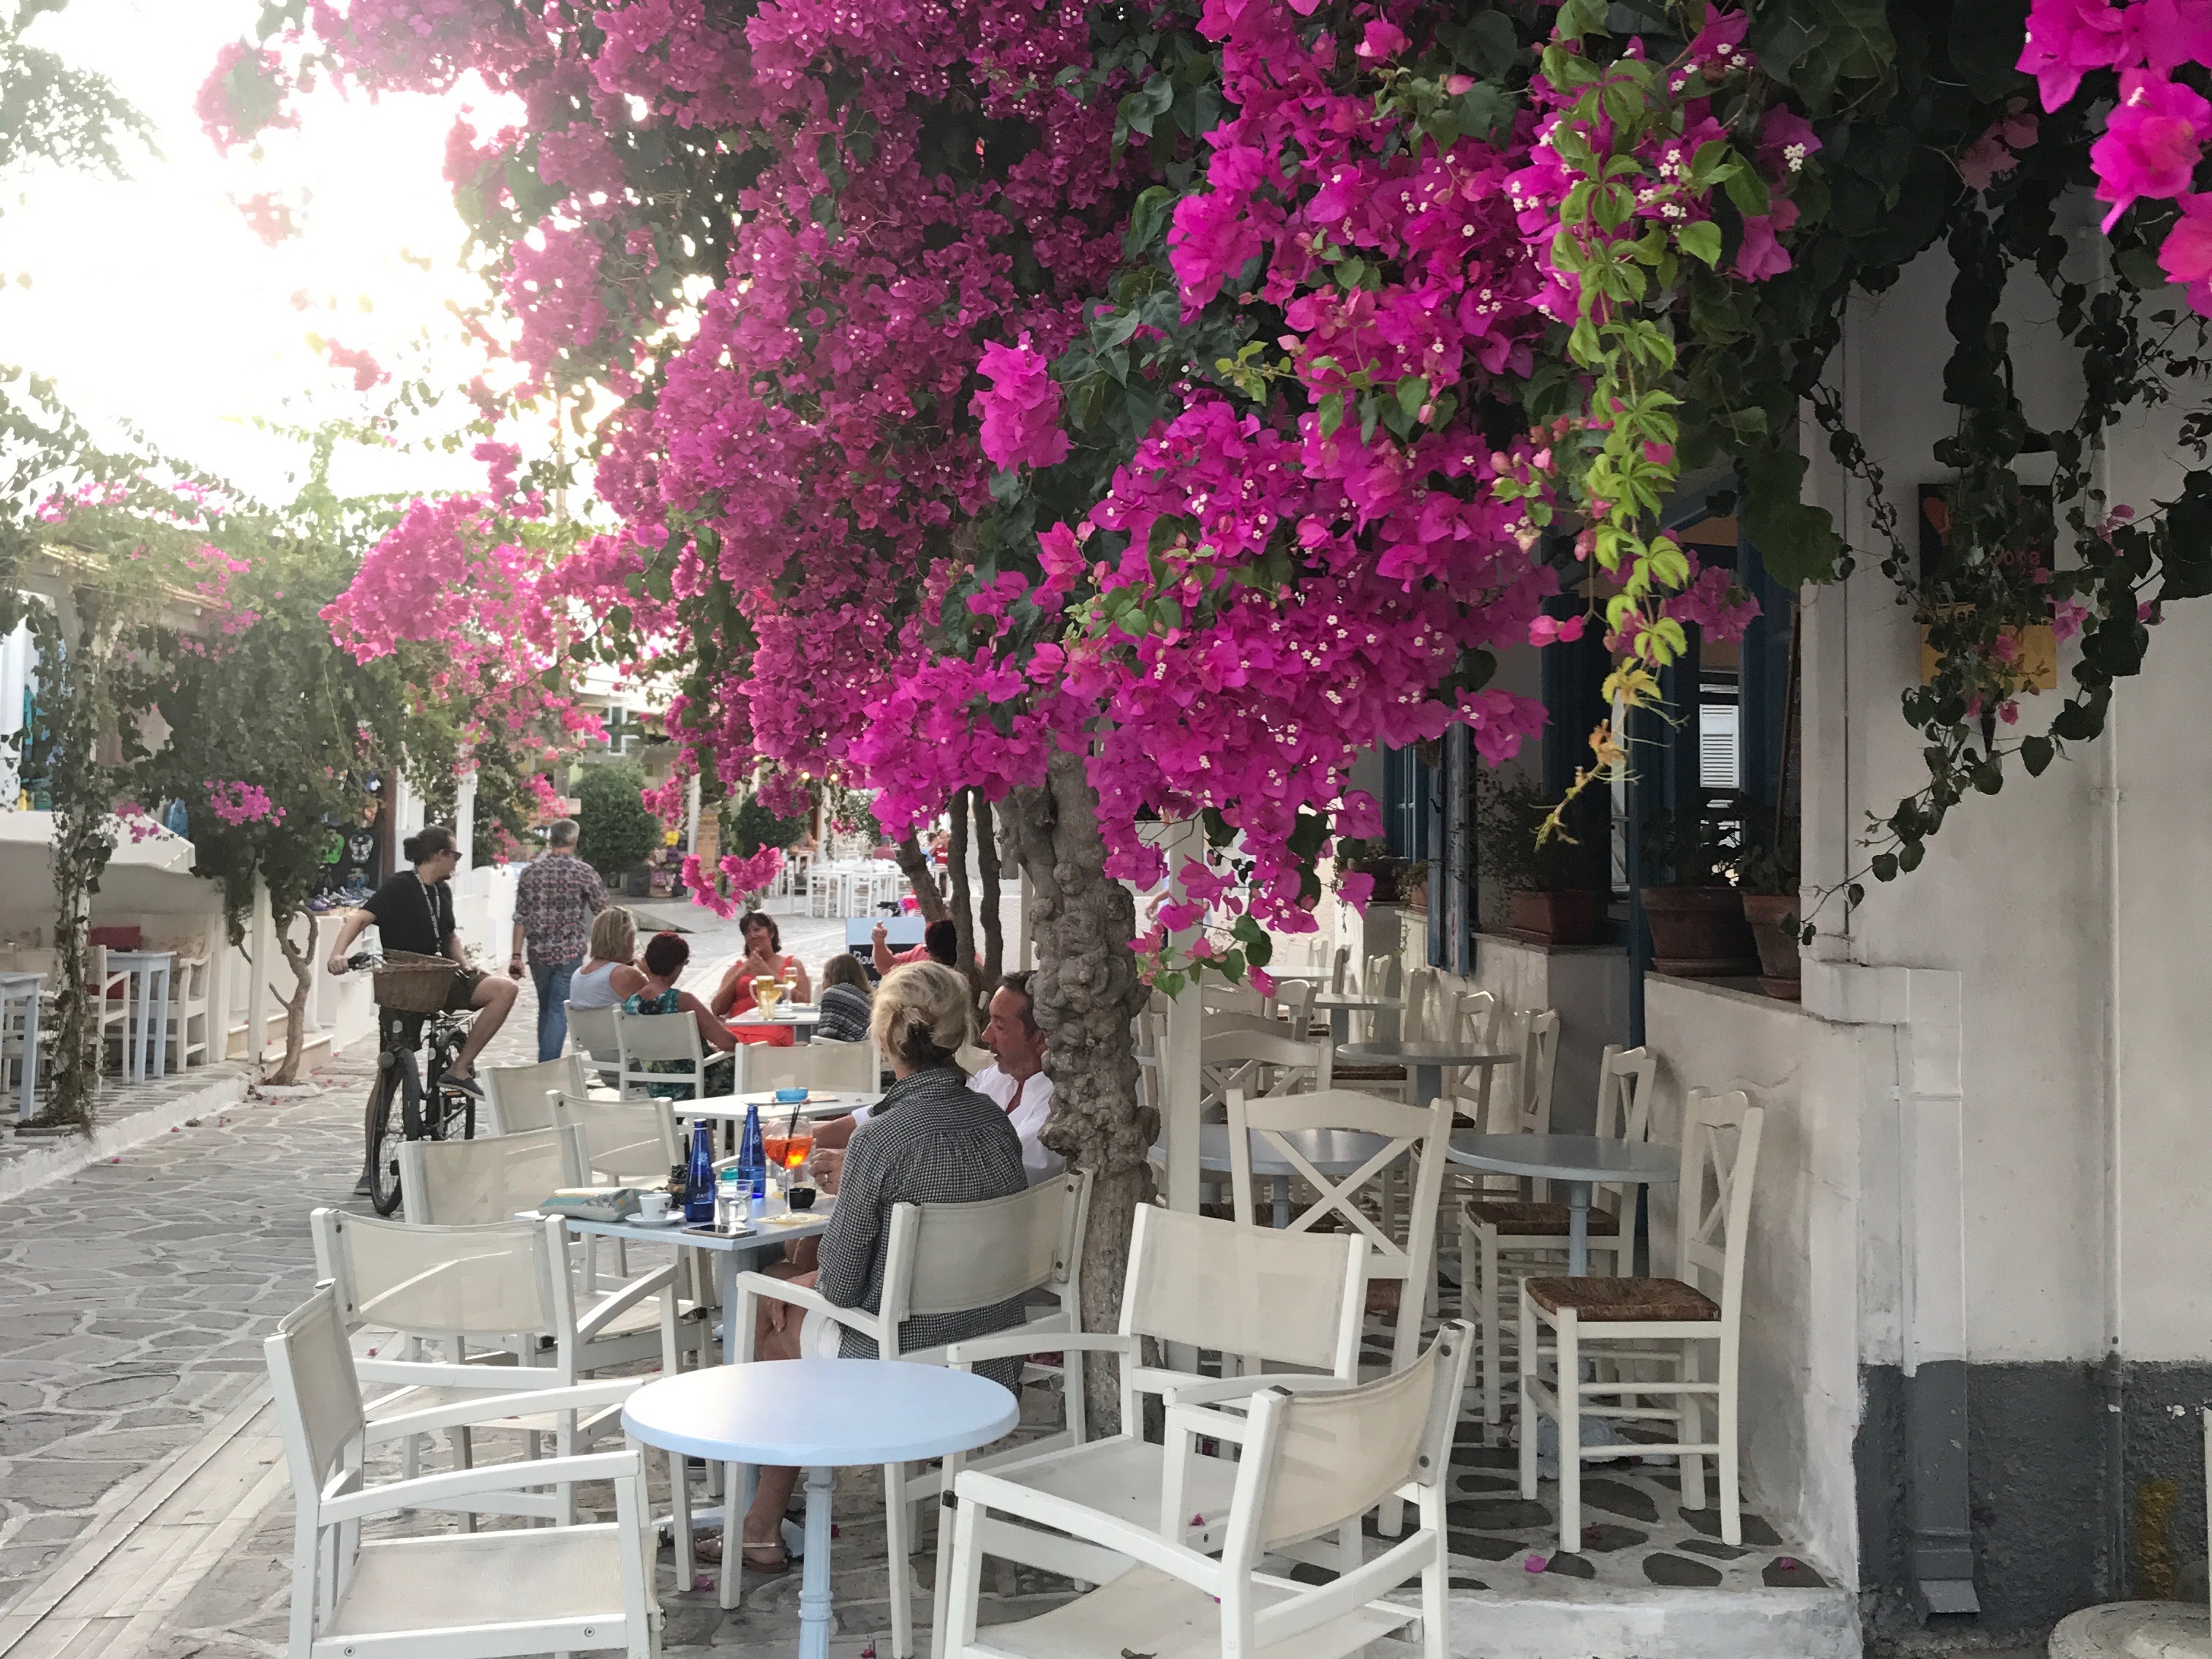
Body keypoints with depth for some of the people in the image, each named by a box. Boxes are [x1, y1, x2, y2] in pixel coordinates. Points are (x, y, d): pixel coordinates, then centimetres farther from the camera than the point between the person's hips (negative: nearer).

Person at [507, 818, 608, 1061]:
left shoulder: (530, 871, 1)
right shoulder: (584, 872, -8)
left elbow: (520, 917, 1)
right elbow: (602, 911, -1)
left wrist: (516, 956, 5)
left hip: (539, 952, 3)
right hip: (570, 953, -3)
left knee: (545, 1010, 18)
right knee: (559, 1012, -1)